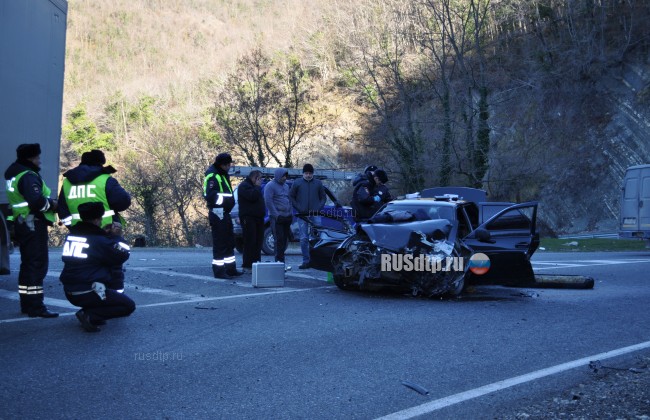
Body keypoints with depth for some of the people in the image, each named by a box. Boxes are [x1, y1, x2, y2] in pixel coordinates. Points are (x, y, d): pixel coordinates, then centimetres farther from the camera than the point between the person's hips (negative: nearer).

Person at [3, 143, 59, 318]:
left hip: (22, 223, 10)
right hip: (33, 224, -10)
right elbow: (37, 201, -29)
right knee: (37, 265, -9)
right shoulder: (29, 176, -15)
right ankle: (35, 307, -9)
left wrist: (48, 203, 8)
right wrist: (52, 204, -11)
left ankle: (27, 303, 21)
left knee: (28, 264, 15)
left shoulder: (14, 175, 17)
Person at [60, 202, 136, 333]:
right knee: (129, 305, 0)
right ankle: (89, 315, -12)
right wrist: (115, 236, 8)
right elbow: (123, 255, -4)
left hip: (69, 292, 8)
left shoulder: (71, 235, 9)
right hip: (87, 293, -8)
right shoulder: (98, 240, -14)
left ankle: (89, 310, 13)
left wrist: (107, 234, 13)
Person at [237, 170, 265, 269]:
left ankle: (257, 261, 12)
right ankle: (247, 263, -9)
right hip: (249, 217, -9)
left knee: (258, 241, 8)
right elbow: (252, 196, -22)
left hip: (258, 217, 9)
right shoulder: (244, 186, -7)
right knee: (250, 241, -11)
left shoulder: (255, 187, 24)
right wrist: (257, 187, -10)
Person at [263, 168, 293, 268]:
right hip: (277, 218, -7)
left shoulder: (286, 186, 19)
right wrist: (276, 215, -15)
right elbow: (268, 201, -13)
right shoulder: (270, 186, -6)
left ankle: (280, 260, 13)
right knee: (279, 240, -9)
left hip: (287, 217, 7)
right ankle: (279, 261, -7)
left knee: (284, 240, 7)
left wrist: (291, 214, 13)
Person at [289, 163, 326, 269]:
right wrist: (298, 208, -4)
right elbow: (291, 196, 7)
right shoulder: (297, 183, 5)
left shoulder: (318, 183, 9)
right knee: (304, 238, 0)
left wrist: (319, 207, -3)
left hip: (315, 215, 1)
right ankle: (306, 261, 5)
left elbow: (323, 197, 13)